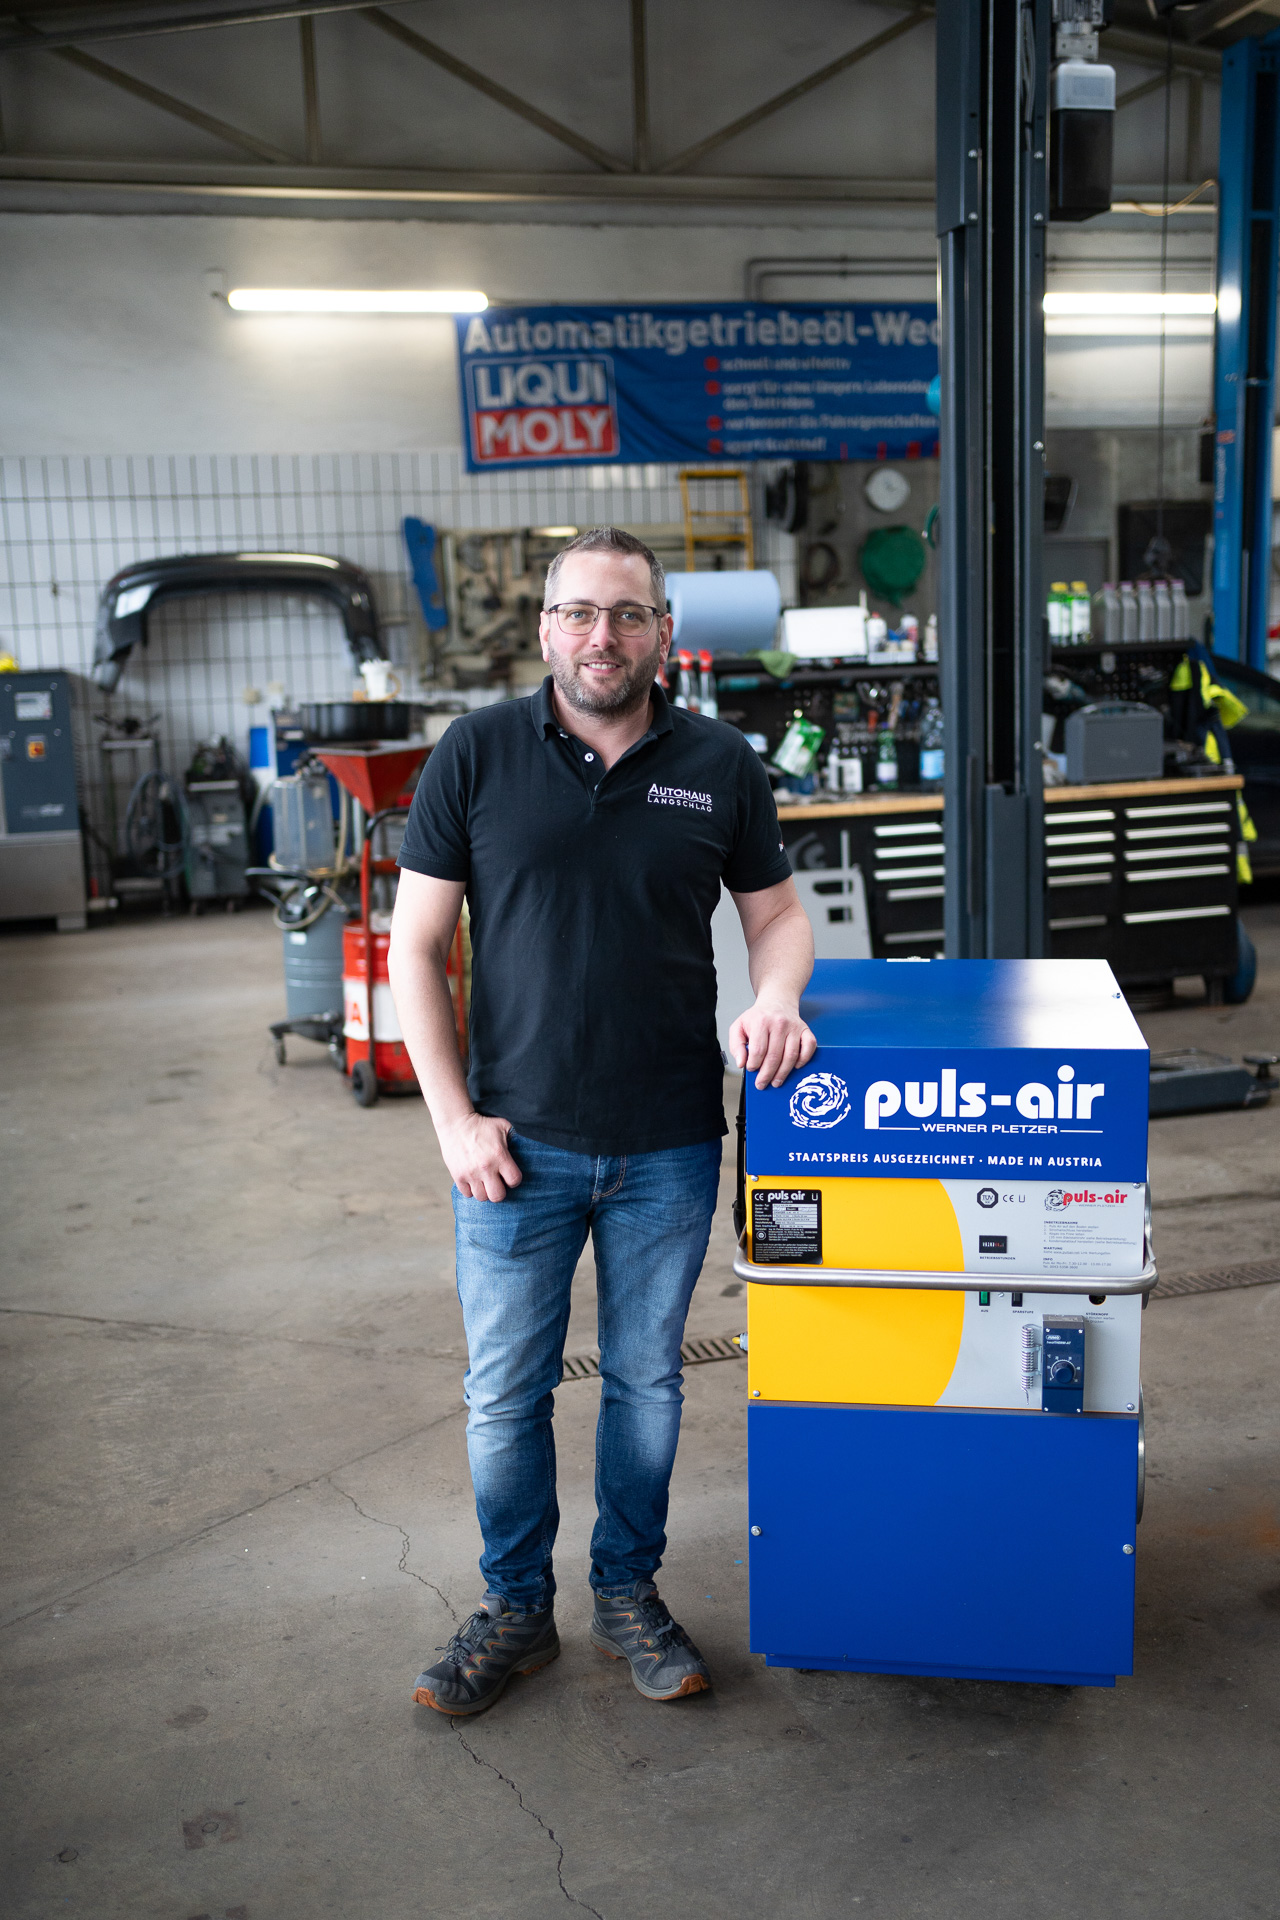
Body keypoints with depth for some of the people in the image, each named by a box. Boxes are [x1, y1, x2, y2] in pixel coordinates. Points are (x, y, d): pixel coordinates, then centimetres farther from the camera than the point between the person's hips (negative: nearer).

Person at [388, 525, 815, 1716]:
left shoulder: (718, 765, 1)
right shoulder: (477, 754, -4)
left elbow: (776, 911, 11)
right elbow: (416, 944, -3)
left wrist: (776, 997, -12)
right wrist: (454, 1118, -9)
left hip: (668, 1145, 1)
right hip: (516, 1141, -1)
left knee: (647, 1380, 15)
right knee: (505, 1391, 11)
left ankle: (627, 1594, 35)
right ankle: (515, 1607, 32)